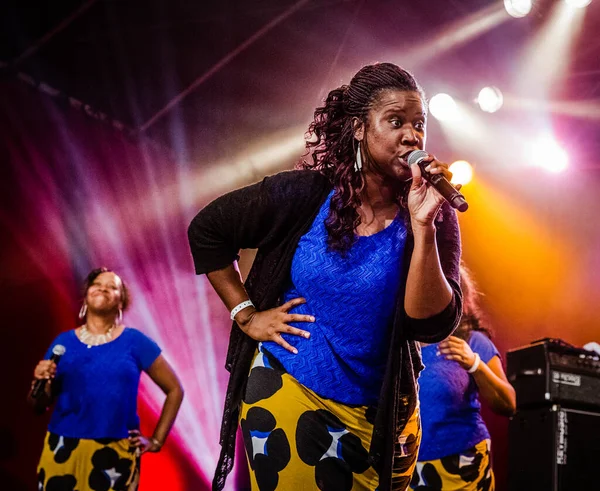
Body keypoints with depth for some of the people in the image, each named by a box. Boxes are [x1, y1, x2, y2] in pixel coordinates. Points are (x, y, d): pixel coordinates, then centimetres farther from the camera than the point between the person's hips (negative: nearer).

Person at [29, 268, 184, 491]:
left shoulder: (135, 342, 0)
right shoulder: (64, 341, 6)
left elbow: (175, 390, 7)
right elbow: (39, 404, 11)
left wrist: (156, 440, 3)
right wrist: (40, 382, -10)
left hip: (115, 453, -2)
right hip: (63, 450, 2)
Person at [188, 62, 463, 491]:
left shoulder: (433, 218, -8)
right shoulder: (304, 196, -10)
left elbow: (432, 325, -19)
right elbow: (206, 231, 1)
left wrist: (422, 225, -27)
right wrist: (246, 315, -3)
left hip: (379, 413, 2)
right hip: (286, 392, -1)